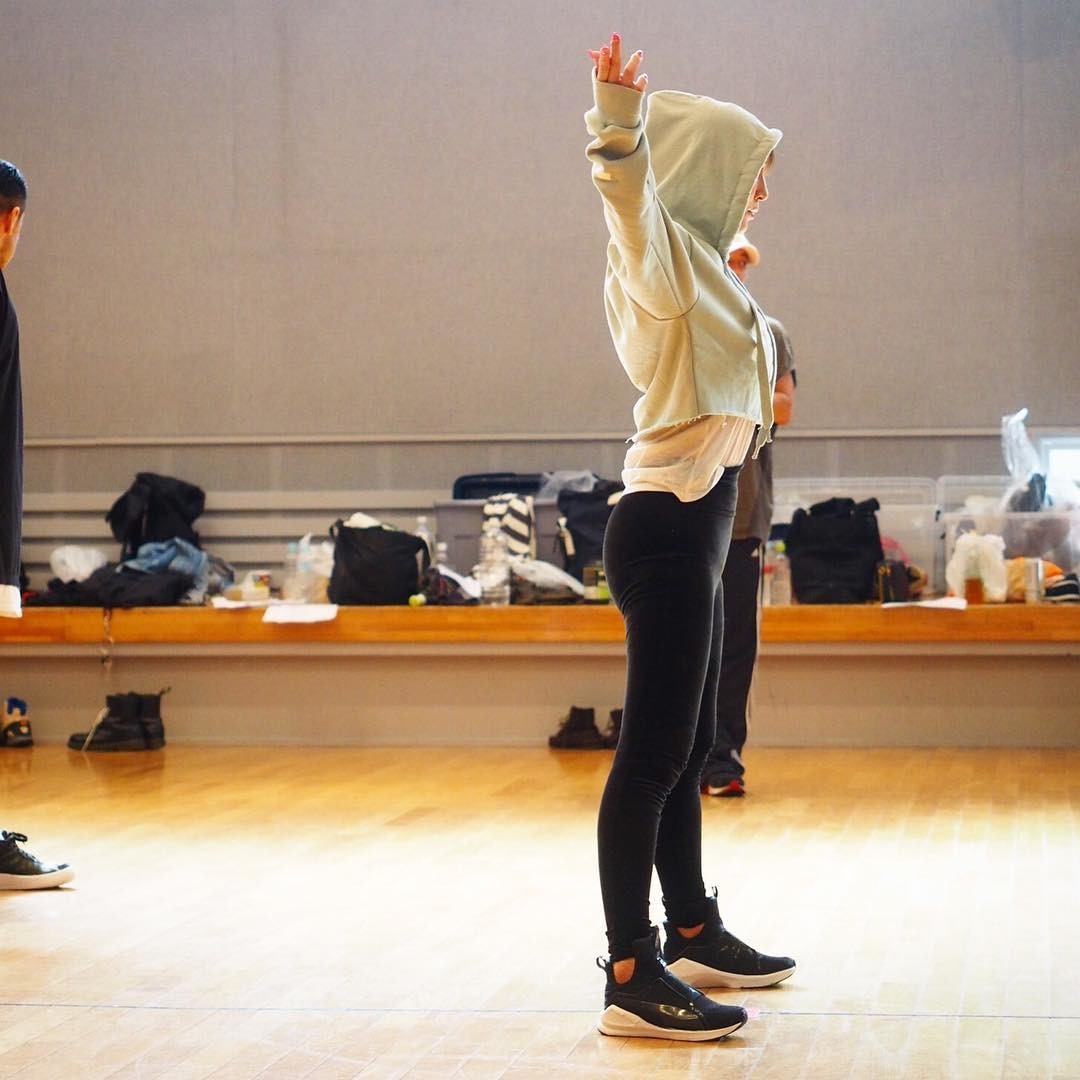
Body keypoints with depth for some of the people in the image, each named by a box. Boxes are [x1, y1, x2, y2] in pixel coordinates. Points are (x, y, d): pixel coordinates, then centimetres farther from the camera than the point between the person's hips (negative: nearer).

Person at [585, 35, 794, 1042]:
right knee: (653, 751, -11)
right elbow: (629, 191, -34)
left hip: (691, 528, 10)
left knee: (685, 749, 17)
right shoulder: (664, 253, -10)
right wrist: (617, 119, -52)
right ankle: (631, 977, -10)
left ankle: (692, 934, 27)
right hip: (667, 527, -10)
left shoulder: (696, 263, 19)